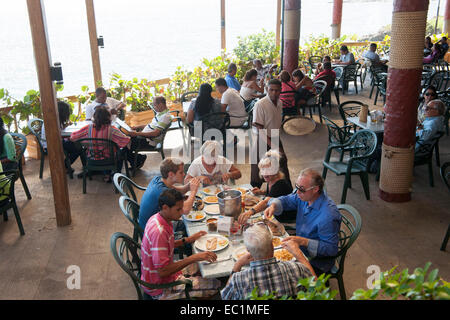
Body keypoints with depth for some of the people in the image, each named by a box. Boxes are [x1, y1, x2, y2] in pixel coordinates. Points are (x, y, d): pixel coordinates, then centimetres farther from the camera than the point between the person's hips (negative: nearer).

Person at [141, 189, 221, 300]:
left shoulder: (157, 219, -3)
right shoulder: (158, 232, -32)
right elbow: (162, 271, -33)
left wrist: (187, 240, 5)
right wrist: (194, 258, -31)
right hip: (160, 289, -9)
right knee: (214, 285, -10)